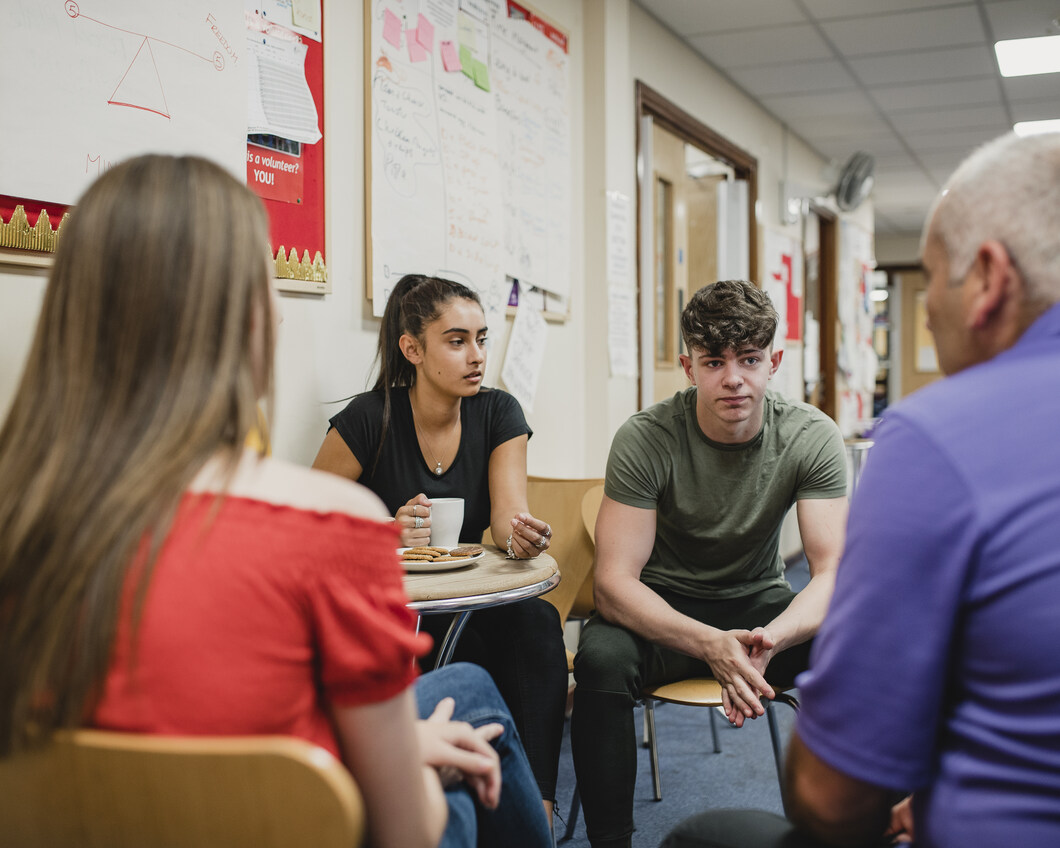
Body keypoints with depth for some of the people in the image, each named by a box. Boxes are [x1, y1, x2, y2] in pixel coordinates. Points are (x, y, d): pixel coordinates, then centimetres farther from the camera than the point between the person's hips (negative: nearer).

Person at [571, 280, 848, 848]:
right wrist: (711, 645, -40)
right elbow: (615, 582, -23)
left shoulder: (812, 437, -13)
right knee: (602, 657, -34)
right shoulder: (644, 439, -19)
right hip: (660, 610, -2)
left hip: (759, 602, 2)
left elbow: (833, 572, -17)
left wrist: (771, 638, -39)